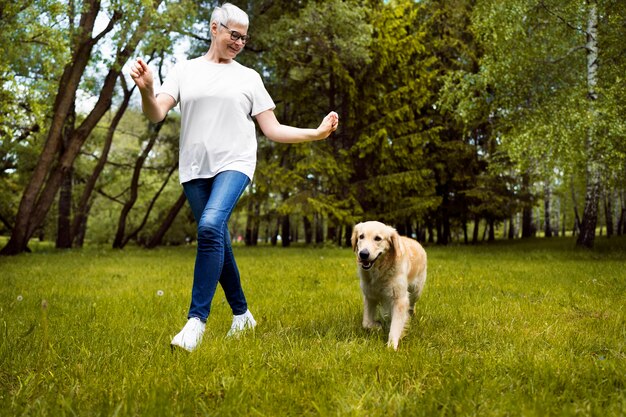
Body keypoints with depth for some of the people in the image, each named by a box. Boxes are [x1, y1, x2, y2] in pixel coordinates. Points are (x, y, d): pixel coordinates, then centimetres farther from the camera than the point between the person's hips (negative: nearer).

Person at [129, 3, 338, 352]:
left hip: (234, 164, -2)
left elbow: (273, 130, 10)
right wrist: (146, 89, -20)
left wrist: (317, 133, -1)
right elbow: (157, 115, 1)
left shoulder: (248, 77, 12)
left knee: (210, 226, -28)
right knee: (218, 244, 7)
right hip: (195, 168, 2)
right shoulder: (186, 70, 12)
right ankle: (242, 314, 25)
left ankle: (197, 319, -23)